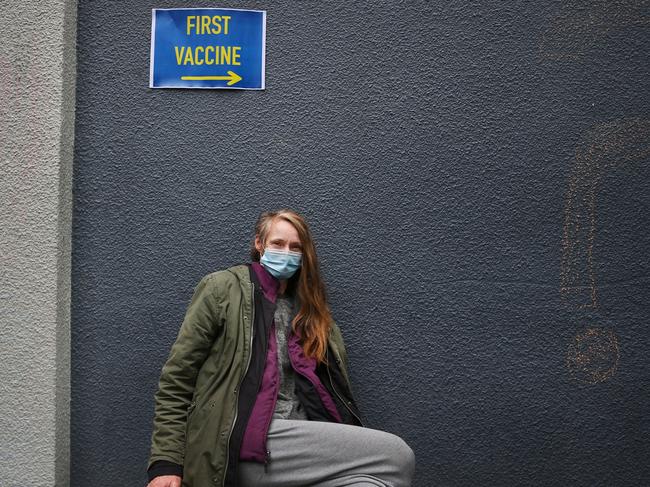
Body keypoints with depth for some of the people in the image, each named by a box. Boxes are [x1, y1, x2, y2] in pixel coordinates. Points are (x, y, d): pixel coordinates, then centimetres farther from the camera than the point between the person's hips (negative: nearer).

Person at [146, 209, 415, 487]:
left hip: (302, 439, 4)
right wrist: (166, 461, -6)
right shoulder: (223, 288, 8)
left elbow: (335, 389, 17)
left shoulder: (311, 308, 23)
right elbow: (177, 377, 3)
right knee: (396, 456, -19)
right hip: (245, 441, -4)